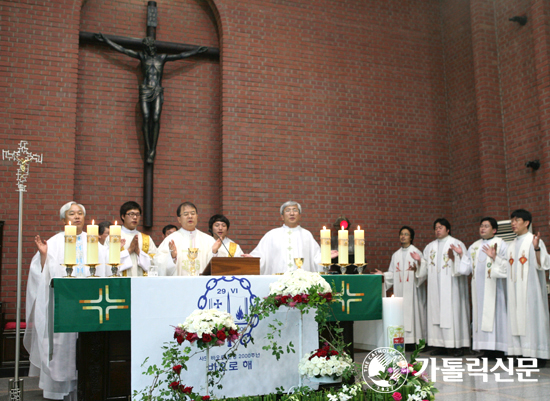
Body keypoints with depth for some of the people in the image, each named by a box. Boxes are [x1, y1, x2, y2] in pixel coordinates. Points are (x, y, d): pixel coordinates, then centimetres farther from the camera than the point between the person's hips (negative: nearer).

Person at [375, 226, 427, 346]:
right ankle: (403, 339, 3)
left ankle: (417, 341, -4)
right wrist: (383, 274, 2)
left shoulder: (416, 252, 2)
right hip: (399, 290, 5)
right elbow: (393, 274, 17)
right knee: (401, 312, 0)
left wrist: (419, 262, -26)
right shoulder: (396, 255, 18)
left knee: (413, 310, -8)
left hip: (412, 290, -4)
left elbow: (423, 271, -8)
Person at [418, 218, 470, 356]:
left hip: (451, 286, -4)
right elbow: (425, 268, 17)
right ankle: (439, 344, 5)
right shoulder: (430, 247, 18)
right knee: (435, 312, 1)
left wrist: (454, 257, -23)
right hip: (435, 286, 5)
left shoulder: (457, 244, 3)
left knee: (453, 312, -6)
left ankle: (457, 345, -2)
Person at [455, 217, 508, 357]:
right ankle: (487, 350, 8)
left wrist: (494, 257, -22)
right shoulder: (474, 246, 17)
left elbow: (507, 265, -10)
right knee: (481, 315, 3)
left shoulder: (500, 244, 1)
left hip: (494, 287, -5)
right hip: (479, 287, 5)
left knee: (495, 313, -7)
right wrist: (461, 255, 5)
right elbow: (467, 268, 16)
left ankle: (498, 350, -1)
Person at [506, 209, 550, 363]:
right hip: (515, 289, 7)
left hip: (530, 288, -7)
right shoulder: (512, 245, 17)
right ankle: (523, 353, 8)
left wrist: (537, 248, -28)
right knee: (517, 318, 4)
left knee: (532, 316, -7)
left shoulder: (534, 241, -4)